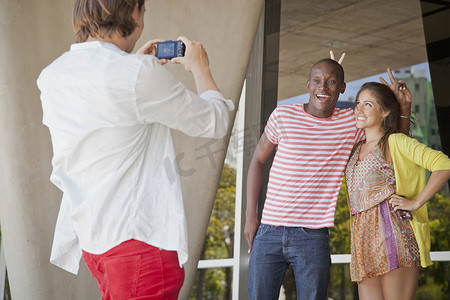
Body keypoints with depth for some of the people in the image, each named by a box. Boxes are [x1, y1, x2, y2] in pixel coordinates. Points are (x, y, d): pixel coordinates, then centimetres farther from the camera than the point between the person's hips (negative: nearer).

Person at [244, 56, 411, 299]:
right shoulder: (283, 116, 2)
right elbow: (258, 160, 12)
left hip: (313, 239, 0)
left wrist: (404, 108, -1)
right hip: (268, 233, 0)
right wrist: (250, 215, 6)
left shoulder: (352, 123, 4)